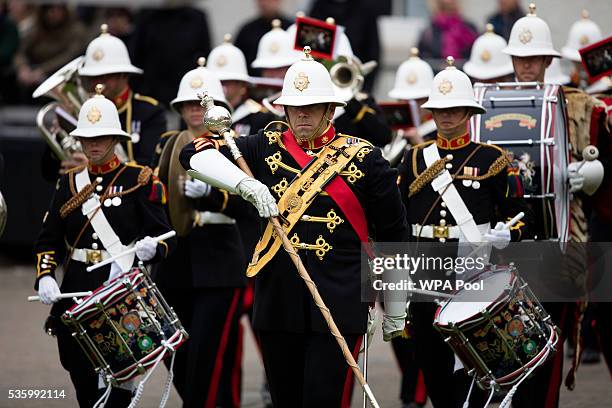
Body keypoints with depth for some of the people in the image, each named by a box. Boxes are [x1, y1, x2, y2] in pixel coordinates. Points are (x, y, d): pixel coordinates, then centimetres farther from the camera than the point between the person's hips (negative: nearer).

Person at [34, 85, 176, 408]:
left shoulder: (139, 181, 1)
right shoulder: (69, 184, 12)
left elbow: (165, 240, -2)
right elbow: (48, 241, 10)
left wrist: (151, 247, -25)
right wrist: (45, 277, -7)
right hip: (76, 293, 4)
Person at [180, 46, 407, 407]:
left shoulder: (363, 157, 2)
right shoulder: (266, 149, 7)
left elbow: (393, 234, 9)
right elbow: (196, 154, -3)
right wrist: (245, 183, -20)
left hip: (339, 304, -3)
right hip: (279, 304, 3)